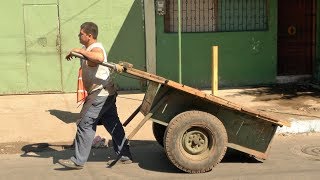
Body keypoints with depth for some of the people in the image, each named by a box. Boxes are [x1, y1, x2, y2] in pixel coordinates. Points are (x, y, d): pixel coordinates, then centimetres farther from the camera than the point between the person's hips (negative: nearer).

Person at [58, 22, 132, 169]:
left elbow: (99, 58, -41)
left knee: (85, 125, -6)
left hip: (100, 94, -11)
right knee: (113, 124, 14)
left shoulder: (96, 48, -17)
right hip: (107, 94, 11)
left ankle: (78, 161, 0)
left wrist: (80, 51, -33)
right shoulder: (90, 48, 16)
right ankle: (125, 156, 20)